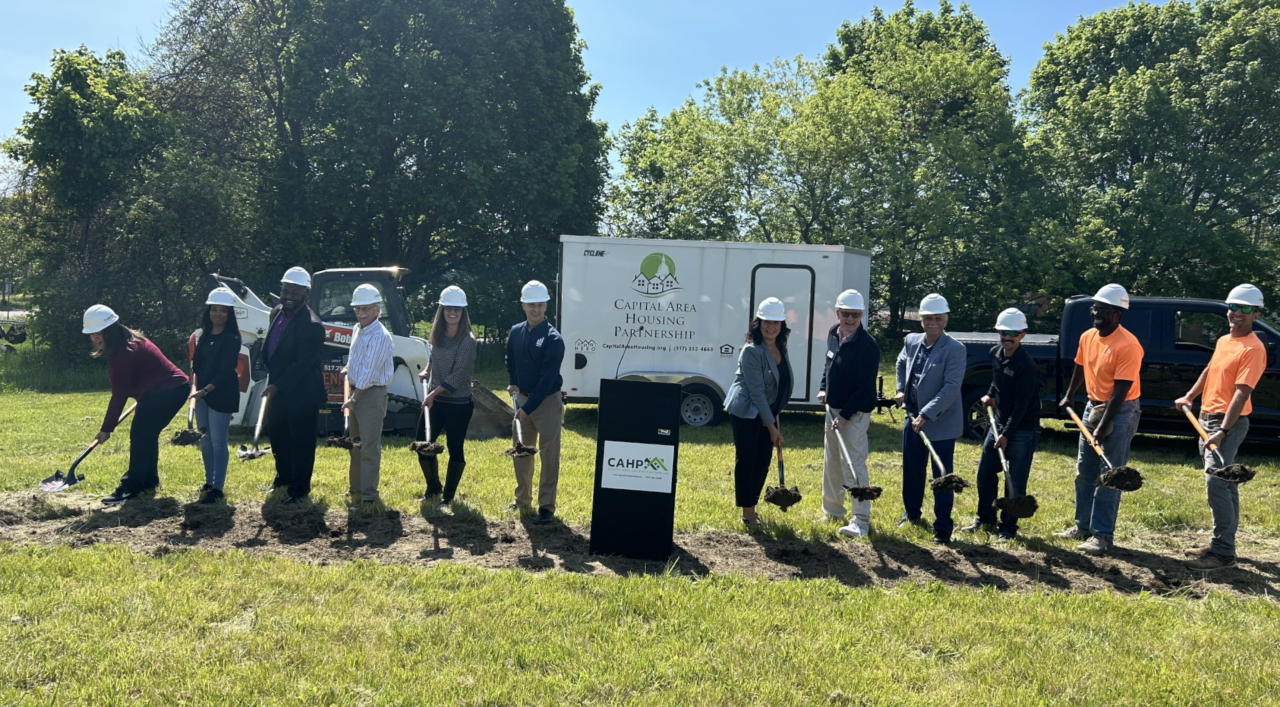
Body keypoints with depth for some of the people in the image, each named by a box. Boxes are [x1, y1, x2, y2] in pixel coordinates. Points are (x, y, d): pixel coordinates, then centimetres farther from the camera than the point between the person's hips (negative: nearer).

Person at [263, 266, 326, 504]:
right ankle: (284, 475, 44)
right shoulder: (276, 313, 5)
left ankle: (299, 488, 18)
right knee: (276, 433, 23)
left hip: (301, 394, -9)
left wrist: (277, 386, -24)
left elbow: (303, 364, -24)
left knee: (301, 443, 3)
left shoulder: (311, 325, -23)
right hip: (278, 389, 9)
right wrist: (272, 382, 12)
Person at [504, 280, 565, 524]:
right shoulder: (516, 332, 3)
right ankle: (522, 497, 29)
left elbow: (547, 378, -21)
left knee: (548, 455, -2)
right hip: (522, 398, 6)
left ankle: (546, 505, 5)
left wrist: (528, 408, -23)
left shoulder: (553, 339, -16)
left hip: (547, 401, -6)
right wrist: (513, 383, 13)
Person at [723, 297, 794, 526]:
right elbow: (756, 392, -19)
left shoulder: (780, 348, 4)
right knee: (746, 460, -1)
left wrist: (775, 417, 14)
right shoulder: (751, 351, -19)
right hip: (746, 412, -7)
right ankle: (747, 513, 7)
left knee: (763, 462, 9)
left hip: (767, 412, 7)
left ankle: (751, 506, 21)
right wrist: (771, 426, -18)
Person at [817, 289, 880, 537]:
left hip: (855, 413, -8)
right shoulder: (833, 333, 5)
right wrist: (822, 387, 8)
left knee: (853, 465, -8)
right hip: (832, 408, 9)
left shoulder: (868, 345, -19)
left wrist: (845, 415, -23)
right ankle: (832, 511, 31)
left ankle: (861, 521, -1)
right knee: (831, 463, 17)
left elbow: (865, 387, -21)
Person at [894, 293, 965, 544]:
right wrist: (901, 390, 14)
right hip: (912, 417, 6)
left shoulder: (954, 349, -14)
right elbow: (900, 364, 26)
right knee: (911, 470, 18)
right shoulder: (911, 342, 4)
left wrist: (926, 415, -24)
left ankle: (942, 528, 11)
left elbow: (951, 388, -20)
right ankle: (911, 513, 38)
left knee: (941, 476, 1)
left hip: (941, 423, -6)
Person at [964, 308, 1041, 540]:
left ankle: (1008, 527, 13)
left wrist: (1006, 434, -20)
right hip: (999, 423, 7)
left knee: (1014, 481, 0)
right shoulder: (995, 353, 2)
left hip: (1023, 429, -7)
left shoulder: (1026, 365, -21)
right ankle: (985, 518, 28)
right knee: (984, 472, 12)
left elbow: (1022, 405, -20)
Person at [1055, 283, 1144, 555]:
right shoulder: (1087, 337, 2)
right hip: (1093, 406, 8)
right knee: (1084, 472, 13)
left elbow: (1120, 391, -23)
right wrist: (1069, 396, 23)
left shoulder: (1128, 345, -21)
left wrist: (1102, 427, -24)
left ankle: (1102, 535, 2)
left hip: (1121, 411, -8)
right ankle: (1083, 526, 24)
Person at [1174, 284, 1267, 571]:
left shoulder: (1253, 349, -14)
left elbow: (1241, 393, -21)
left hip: (1229, 422, -9)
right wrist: (1190, 397, 19)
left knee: (1216, 482, -14)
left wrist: (1223, 431, -27)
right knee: (1224, 483, 14)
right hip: (1207, 418, 9)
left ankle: (1223, 552, -10)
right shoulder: (1223, 341, 12)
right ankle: (1222, 544, 22)